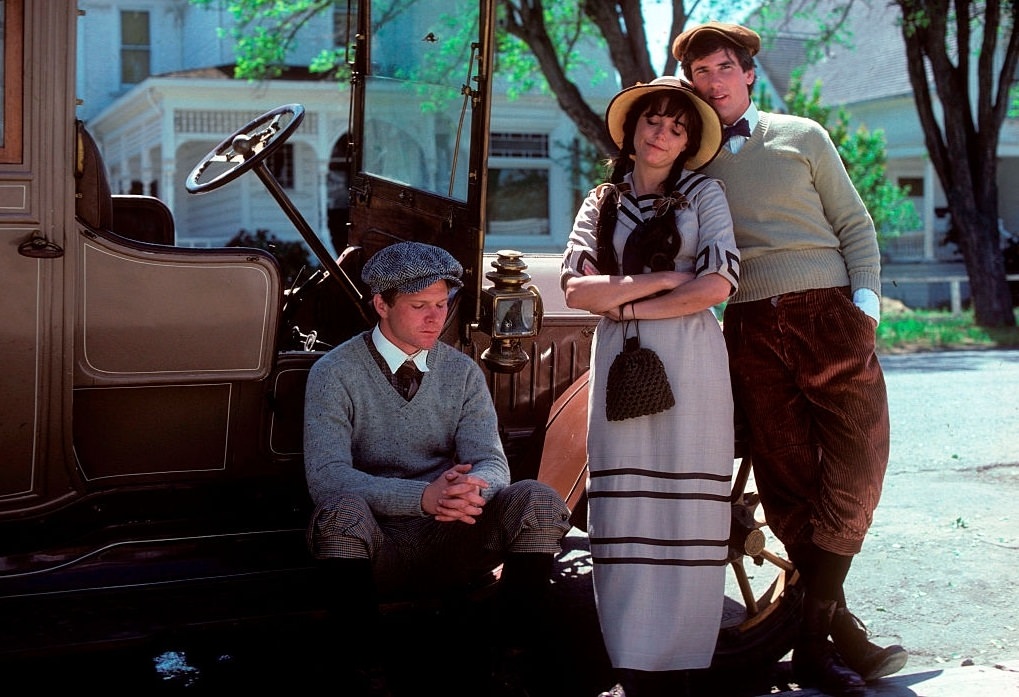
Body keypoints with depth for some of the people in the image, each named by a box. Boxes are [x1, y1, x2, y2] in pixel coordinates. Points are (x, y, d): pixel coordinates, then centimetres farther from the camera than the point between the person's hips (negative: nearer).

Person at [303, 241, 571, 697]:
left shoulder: (462, 372, 6)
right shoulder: (334, 373, -6)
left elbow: (492, 463, -4)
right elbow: (326, 476, -20)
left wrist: (474, 486, -32)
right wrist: (423, 496, -35)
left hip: (449, 546, 3)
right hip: (374, 548, -3)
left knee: (538, 500, -21)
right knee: (344, 508, -36)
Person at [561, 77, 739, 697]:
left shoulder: (704, 193, 10)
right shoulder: (601, 204, 17)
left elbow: (719, 282, -4)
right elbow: (577, 288, 3)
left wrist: (628, 305, -4)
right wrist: (661, 280, -6)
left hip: (689, 363, -2)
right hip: (620, 364, 2)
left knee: (684, 510, -5)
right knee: (624, 512, -4)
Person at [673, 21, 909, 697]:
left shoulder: (801, 136, 14)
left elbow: (854, 224, 12)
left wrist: (865, 301, -2)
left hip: (828, 311, -1)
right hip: (750, 327, 1)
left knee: (860, 452, -12)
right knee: (786, 474, -4)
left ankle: (814, 629, -5)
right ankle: (835, 623, 2)